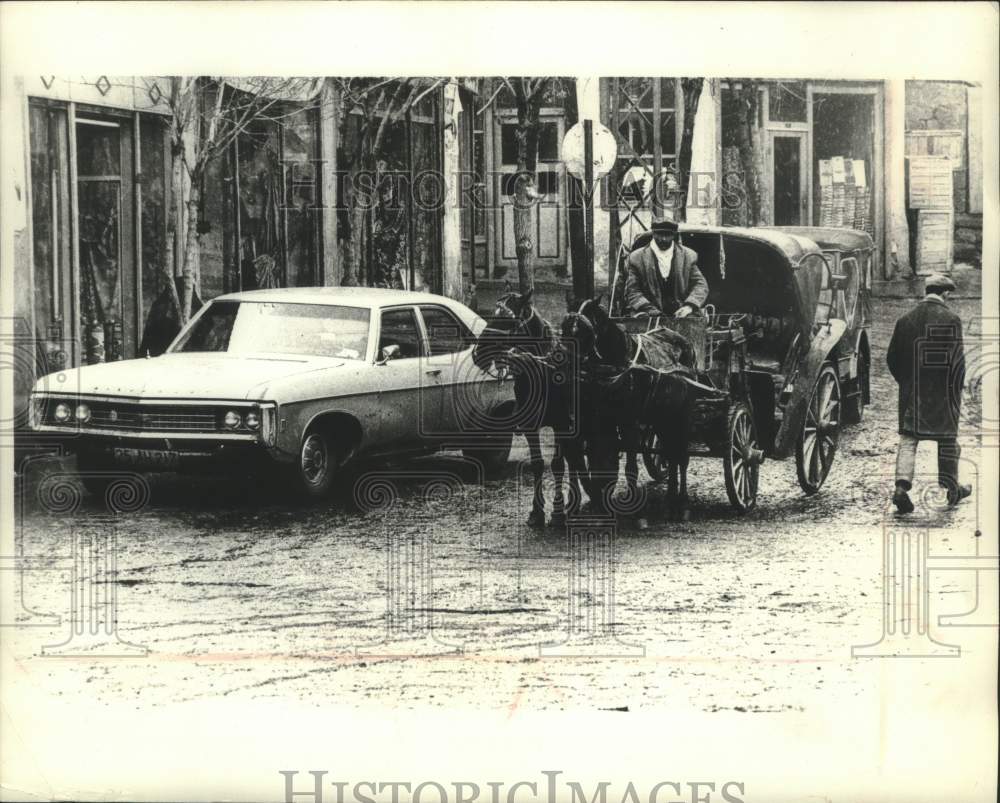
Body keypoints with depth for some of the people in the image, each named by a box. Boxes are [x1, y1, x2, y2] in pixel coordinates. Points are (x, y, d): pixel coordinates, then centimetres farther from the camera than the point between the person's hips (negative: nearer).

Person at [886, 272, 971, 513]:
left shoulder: (906, 320, 1)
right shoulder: (951, 320, -10)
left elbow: (892, 358, 6)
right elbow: (958, 359, -11)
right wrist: (957, 388, 1)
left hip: (912, 393, 2)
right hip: (944, 394, -2)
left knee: (908, 439, 4)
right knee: (948, 440, 13)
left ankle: (902, 485, -15)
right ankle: (951, 490, 23)